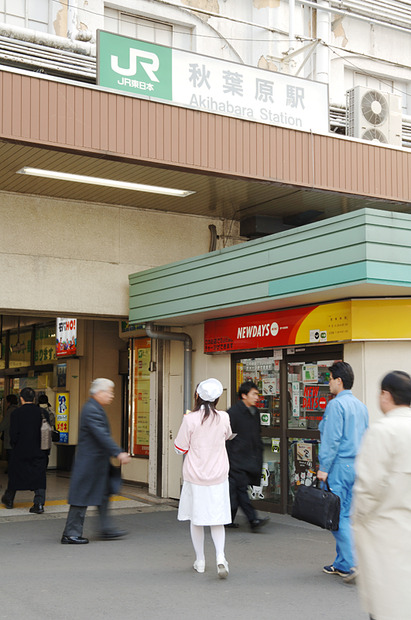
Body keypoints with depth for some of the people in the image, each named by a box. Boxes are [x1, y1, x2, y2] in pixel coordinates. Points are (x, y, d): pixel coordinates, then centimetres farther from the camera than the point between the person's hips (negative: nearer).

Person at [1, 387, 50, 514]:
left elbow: (14, 434, -13)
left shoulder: (16, 413, -10)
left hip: (20, 451, -1)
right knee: (39, 476, 5)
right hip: (39, 452, 1)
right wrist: (46, 451, 8)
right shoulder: (42, 412, -2)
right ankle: (39, 503, -5)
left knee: (14, 475, 16)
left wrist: (13, 445, 5)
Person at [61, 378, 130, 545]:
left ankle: (106, 530, 22)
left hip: (97, 461, 11)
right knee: (82, 496, -2)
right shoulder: (92, 410, -20)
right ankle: (71, 534, 6)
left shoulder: (95, 408, 13)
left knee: (103, 494, 15)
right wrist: (118, 453, -29)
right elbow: (103, 435, -27)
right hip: (90, 462, -11)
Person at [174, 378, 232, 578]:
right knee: (216, 519, 10)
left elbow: (180, 448, -4)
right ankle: (220, 556, -10)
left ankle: (200, 561, 21)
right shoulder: (223, 418, -4)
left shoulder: (190, 419, -13)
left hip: (195, 476, -2)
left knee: (196, 518, 13)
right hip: (218, 477, 2)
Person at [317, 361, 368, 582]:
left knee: (338, 516, -4)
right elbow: (365, 438, 17)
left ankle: (352, 562, -9)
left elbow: (332, 439, -16)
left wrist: (323, 468, -12)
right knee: (347, 514, 12)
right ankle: (342, 563, 17)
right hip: (358, 465, 8)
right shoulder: (361, 406, 13)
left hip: (340, 465, -8)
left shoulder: (336, 405, -12)